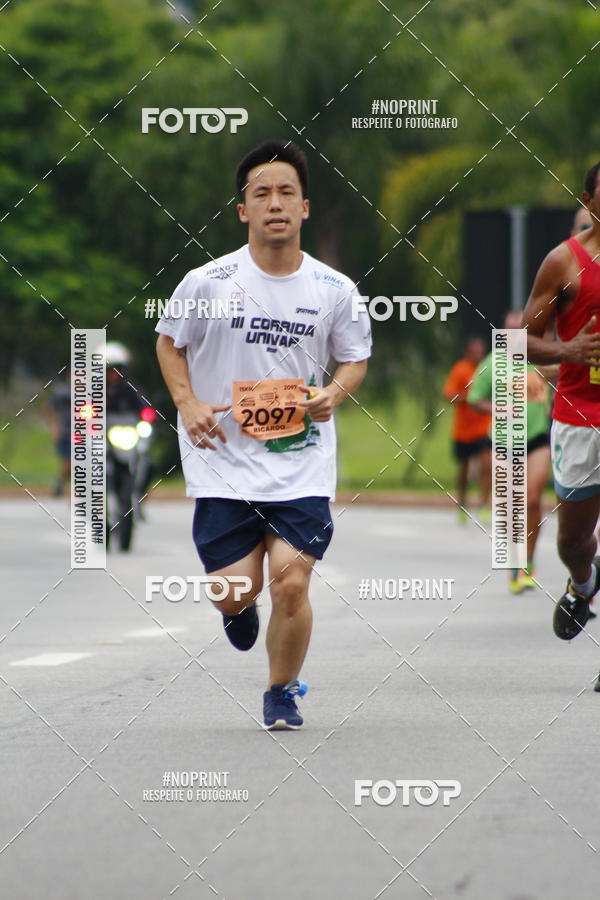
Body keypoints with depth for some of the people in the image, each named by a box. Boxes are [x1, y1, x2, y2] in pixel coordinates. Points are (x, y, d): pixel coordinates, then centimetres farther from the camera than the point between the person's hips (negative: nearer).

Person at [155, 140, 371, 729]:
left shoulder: (333, 291, -2)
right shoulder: (208, 282, -6)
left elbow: (355, 359, 13)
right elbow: (169, 340, 10)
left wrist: (332, 394, -8)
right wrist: (188, 404, -5)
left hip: (303, 464, 0)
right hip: (225, 459, 0)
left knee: (291, 585, -10)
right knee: (236, 589, -3)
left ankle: (281, 692, 16)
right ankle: (239, 609, 37)